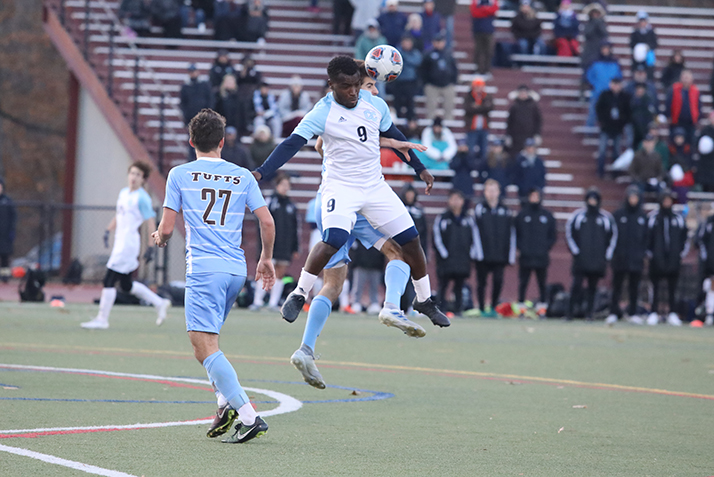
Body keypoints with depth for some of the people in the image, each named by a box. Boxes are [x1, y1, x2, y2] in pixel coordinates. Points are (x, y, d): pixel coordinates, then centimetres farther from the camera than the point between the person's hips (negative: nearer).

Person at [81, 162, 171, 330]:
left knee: (109, 280, -10)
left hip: (129, 243, -9)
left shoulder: (142, 198, -11)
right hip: (120, 242, 9)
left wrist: (151, 246, -18)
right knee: (126, 286, 14)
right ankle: (159, 303, 25)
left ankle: (102, 319, -5)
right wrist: (108, 231, 19)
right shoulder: (124, 193, 15)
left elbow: (151, 222, -13)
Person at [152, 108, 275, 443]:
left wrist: (159, 239, 26)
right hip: (237, 269, 6)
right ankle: (227, 402, 4)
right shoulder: (243, 176, 11)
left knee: (204, 347, -11)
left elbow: (166, 229, 2)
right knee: (206, 341, 23)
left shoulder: (180, 175, 2)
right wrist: (266, 259, 23)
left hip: (203, 268, -6)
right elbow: (267, 222, 7)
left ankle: (249, 417, -23)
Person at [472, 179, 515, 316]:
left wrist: (511, 255, 4)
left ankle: (493, 307, 11)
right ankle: (482, 309, 14)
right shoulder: (479, 209, 1)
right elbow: (475, 231, -2)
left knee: (498, 281, -6)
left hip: (500, 255, 1)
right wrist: (478, 252, -9)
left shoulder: (505, 211, 8)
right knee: (482, 282, 4)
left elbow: (511, 233, 9)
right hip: (483, 254, -1)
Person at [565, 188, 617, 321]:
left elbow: (613, 237, 14)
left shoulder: (606, 218, 8)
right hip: (581, 259, -1)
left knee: (592, 287, 3)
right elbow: (569, 234, 8)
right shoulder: (578, 216, 5)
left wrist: (607, 256, 7)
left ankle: (589, 313, 8)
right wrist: (575, 251, 0)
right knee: (577, 284, -9)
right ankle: (570, 312, -6)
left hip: (598, 259, 1)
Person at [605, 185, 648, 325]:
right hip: (620, 258, -2)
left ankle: (633, 313, 14)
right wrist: (612, 250, -6)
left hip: (636, 258, 2)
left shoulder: (643, 216, 8)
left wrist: (644, 252, 1)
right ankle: (613, 312, -1)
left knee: (634, 286, 6)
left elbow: (646, 236, 9)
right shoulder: (618, 214, 2)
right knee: (617, 285, -2)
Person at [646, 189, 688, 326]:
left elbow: (685, 237, 14)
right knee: (655, 286, -1)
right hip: (657, 259, -2)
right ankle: (654, 313, 3)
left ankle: (672, 314, 7)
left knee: (673, 288, 3)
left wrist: (682, 252, 5)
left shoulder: (678, 218, 11)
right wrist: (650, 252, -1)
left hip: (674, 258, 2)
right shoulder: (652, 217, 4)